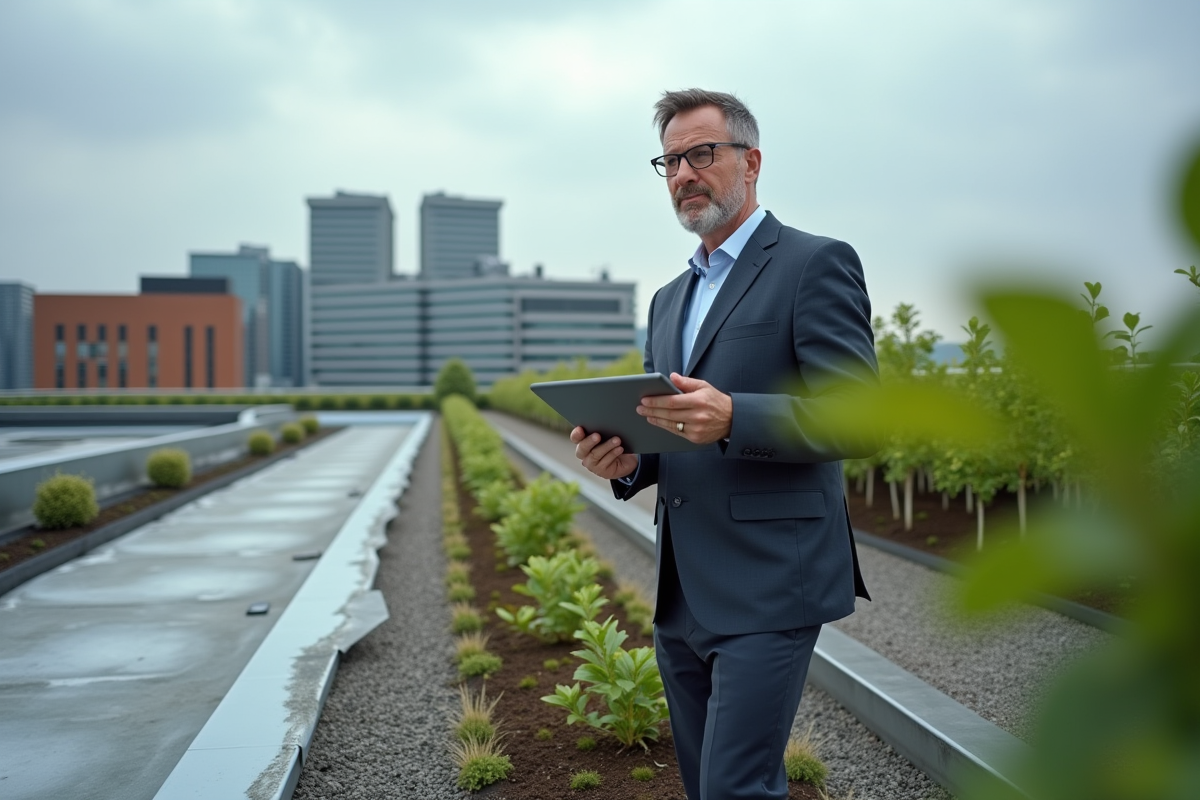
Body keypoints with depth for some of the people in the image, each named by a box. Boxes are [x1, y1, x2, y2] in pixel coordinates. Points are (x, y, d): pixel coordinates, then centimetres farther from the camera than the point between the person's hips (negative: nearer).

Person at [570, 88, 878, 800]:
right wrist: (627, 461, 0)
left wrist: (732, 418, -27)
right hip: (682, 596, 8)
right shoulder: (669, 299, 18)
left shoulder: (816, 265, -5)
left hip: (769, 587, -8)